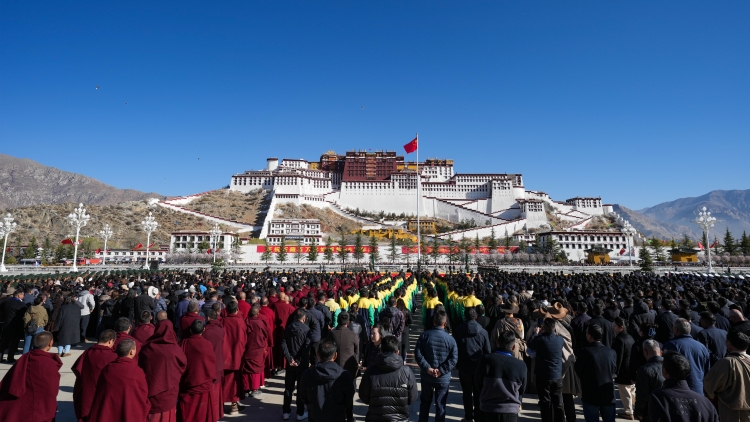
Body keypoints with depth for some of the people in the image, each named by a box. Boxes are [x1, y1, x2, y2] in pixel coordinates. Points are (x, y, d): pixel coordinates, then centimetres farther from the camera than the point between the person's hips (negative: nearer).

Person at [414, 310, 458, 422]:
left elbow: (417, 354, -11)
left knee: (425, 402, 21)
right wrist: (441, 370, -13)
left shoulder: (424, 335, -8)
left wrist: (427, 368, -11)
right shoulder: (450, 339, -11)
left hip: (426, 376, 2)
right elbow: (453, 359, -15)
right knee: (440, 405, 11)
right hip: (443, 378, -2)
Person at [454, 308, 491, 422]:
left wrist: (457, 364, 7)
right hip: (479, 367, 0)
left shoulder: (458, 330, -8)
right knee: (478, 393, 12)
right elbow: (488, 351, -2)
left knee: (467, 393, 11)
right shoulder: (483, 331, -8)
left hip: (464, 367, 0)